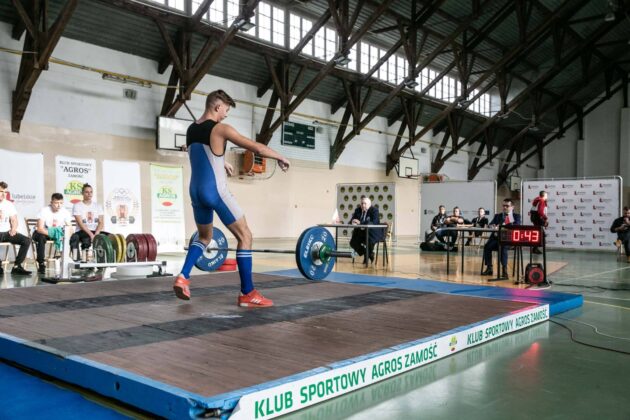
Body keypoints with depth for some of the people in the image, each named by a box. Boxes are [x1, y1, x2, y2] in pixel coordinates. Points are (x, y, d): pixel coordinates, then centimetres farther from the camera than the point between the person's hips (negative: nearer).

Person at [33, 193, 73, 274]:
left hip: (58, 232, 3)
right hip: (42, 233, -3)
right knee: (41, 237, -38)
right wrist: (52, 234, -45)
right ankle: (41, 264, -29)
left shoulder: (65, 212, -11)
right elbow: (40, 229, -29)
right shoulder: (44, 211, -22)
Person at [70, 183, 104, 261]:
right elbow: (80, 223, -10)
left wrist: (96, 234, -16)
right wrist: (91, 234, -21)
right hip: (83, 232, -4)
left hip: (96, 232, 4)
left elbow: (101, 222, 2)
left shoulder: (98, 206, 12)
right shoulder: (77, 206, 1)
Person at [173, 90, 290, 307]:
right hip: (215, 191, -8)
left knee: (204, 236, 26)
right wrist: (281, 158, 5)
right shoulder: (220, 129, -10)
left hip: (196, 191, 8)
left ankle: (183, 277, 10)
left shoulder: (191, 130, 13)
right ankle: (247, 294, 0)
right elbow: (257, 148, -11)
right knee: (245, 237, 0)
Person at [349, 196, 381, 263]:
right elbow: (351, 220, 2)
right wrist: (353, 222, -26)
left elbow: (373, 223, -24)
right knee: (353, 242, -16)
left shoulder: (374, 210, -9)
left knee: (369, 241, -34)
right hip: (361, 232, 5)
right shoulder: (357, 210, 7)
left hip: (373, 232, -5)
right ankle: (365, 254, 9)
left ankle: (371, 254, 2)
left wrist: (360, 223, -34)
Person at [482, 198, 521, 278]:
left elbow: (516, 226, -7)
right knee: (487, 246, -26)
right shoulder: (497, 215, 23)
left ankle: (504, 269, -31)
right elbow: (491, 224, 9)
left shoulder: (516, 216, 14)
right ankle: (489, 268, -17)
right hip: (497, 237, 3)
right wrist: (492, 226, -18)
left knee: (503, 247, -37)